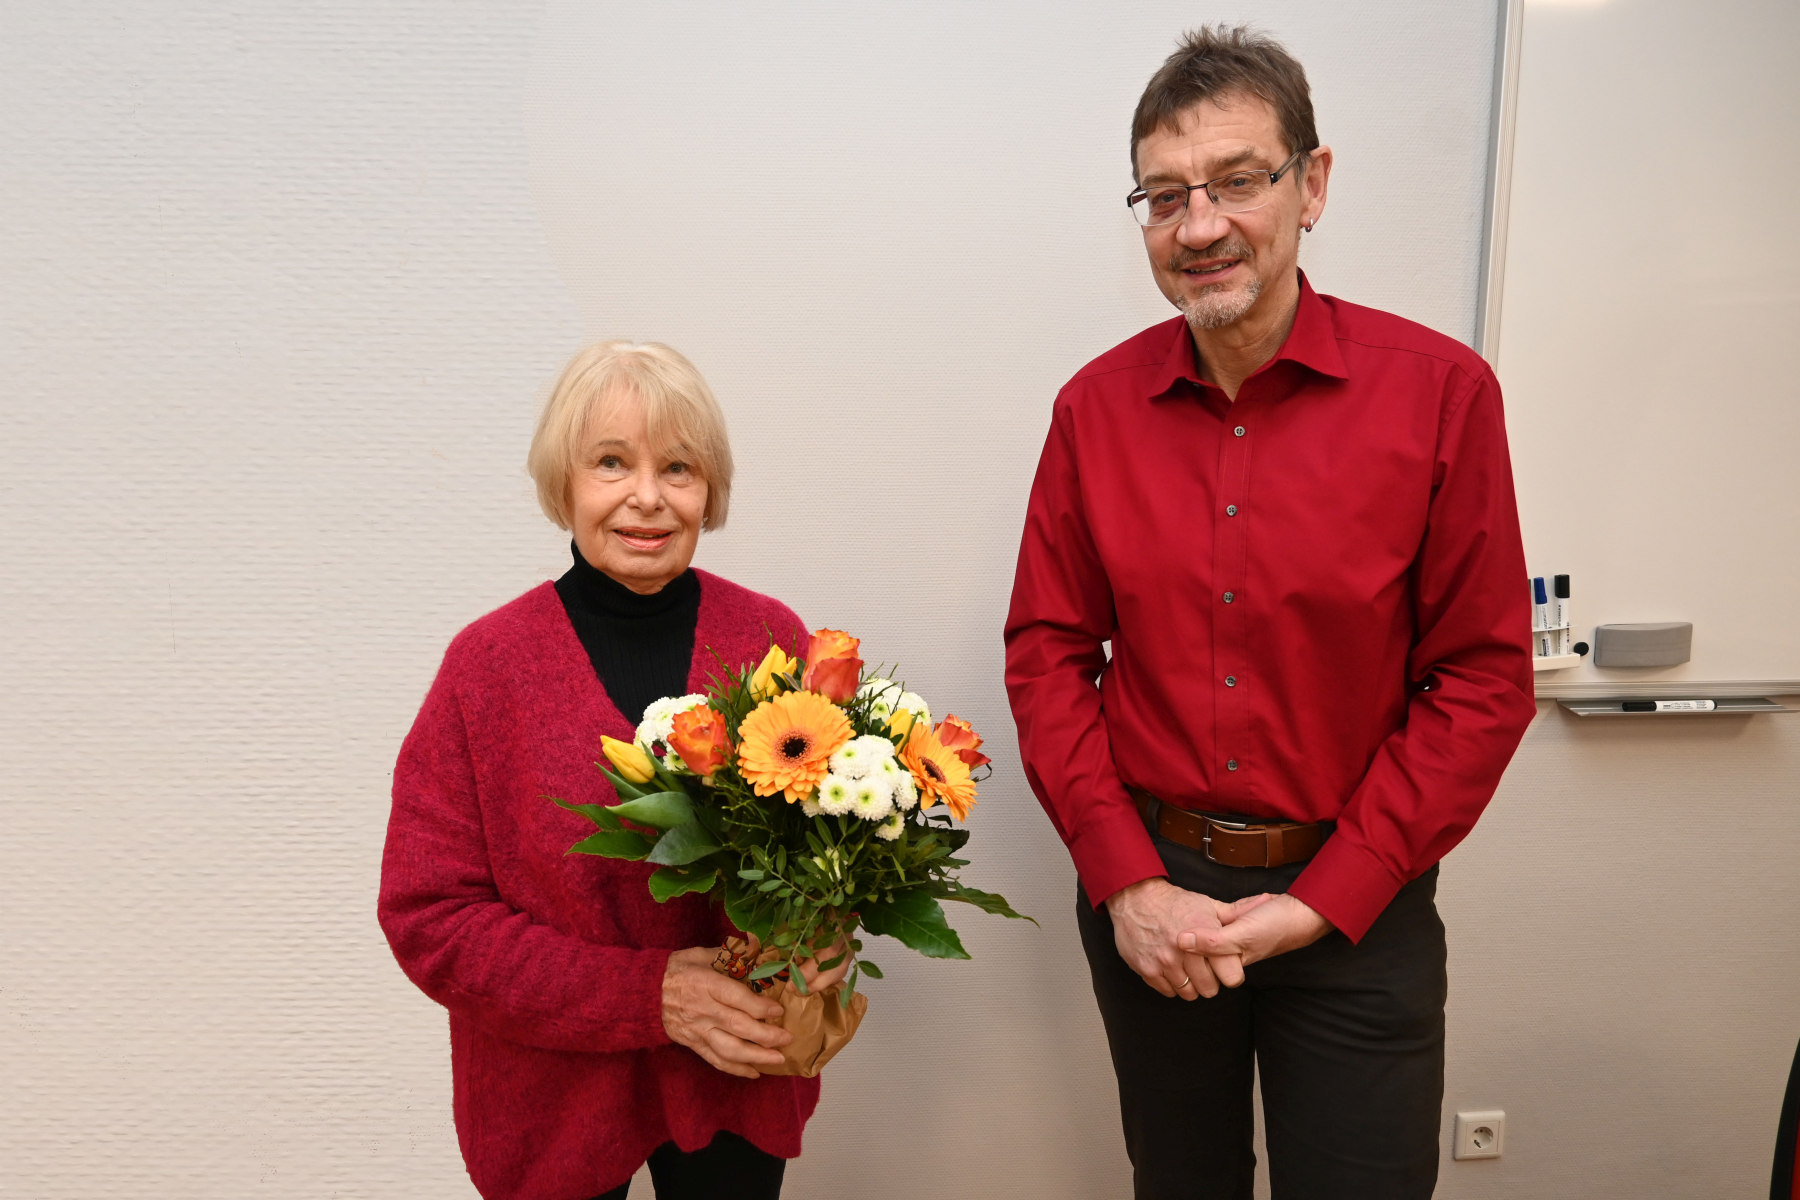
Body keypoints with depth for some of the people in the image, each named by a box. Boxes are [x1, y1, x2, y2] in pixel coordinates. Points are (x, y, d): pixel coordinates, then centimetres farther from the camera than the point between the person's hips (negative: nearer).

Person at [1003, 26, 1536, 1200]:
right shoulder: (1095, 407, -4)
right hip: (1145, 891, 3)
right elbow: (1048, 653, -1)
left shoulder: (1440, 390, -10)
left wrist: (1326, 899, -12)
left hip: (1355, 904, -2)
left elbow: (1482, 679, -9)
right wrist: (1124, 880, -9)